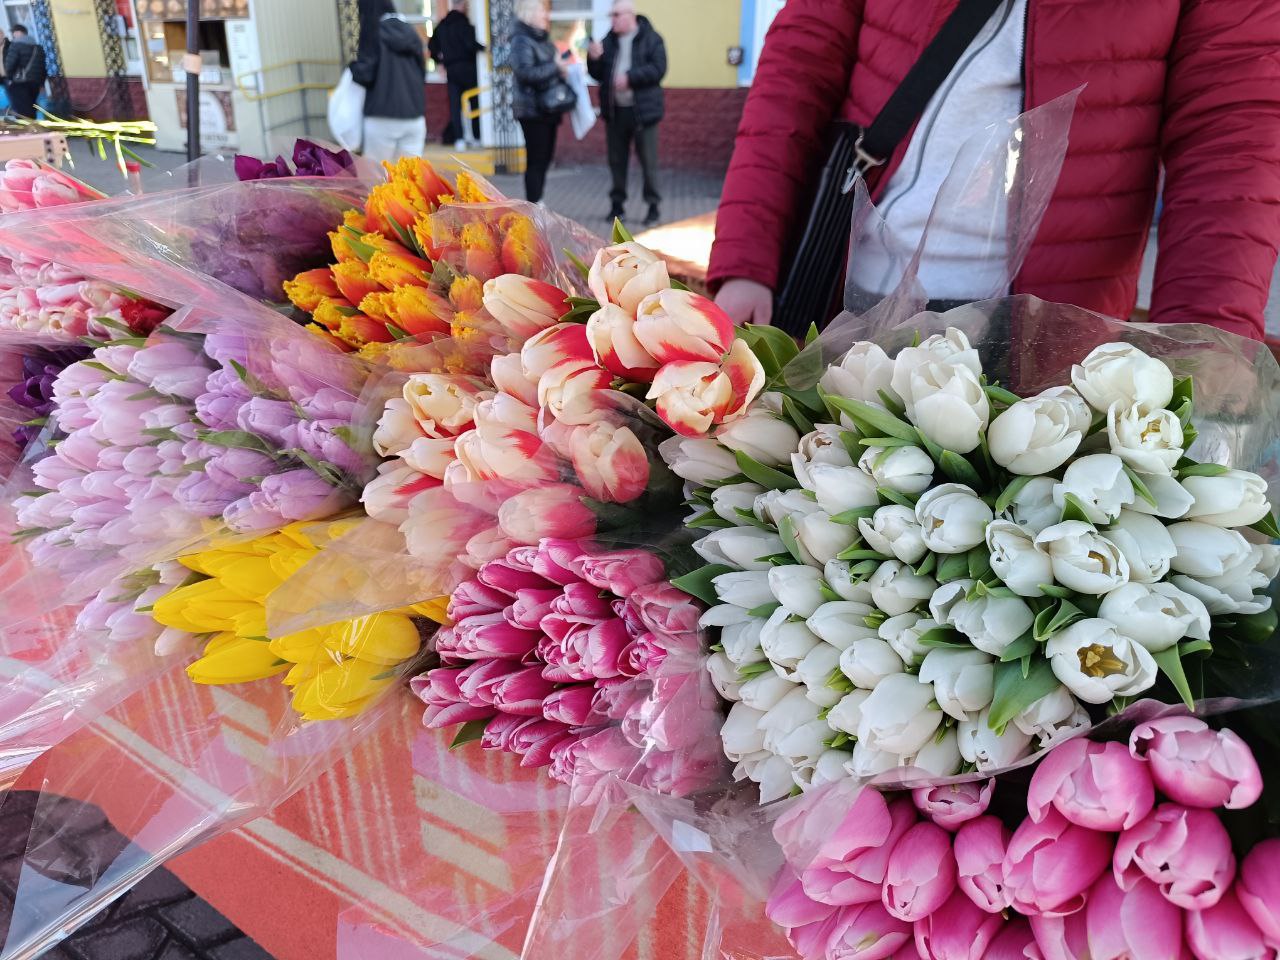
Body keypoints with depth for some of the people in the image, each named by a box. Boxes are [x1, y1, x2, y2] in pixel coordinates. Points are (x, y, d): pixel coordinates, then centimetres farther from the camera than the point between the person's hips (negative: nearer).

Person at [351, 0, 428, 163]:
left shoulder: (373, 33, -5)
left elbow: (366, 73, -9)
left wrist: (353, 67, 10)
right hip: (415, 117, 5)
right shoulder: (410, 32, 10)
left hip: (382, 118, -5)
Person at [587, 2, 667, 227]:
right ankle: (617, 204, 19)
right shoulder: (608, 41, 12)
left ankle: (653, 206, 6)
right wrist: (594, 59, -7)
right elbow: (598, 75, 13)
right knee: (617, 160, 10)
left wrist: (630, 77, -20)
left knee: (648, 161, -2)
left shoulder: (651, 39, -3)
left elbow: (658, 69, -14)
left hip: (642, 110, -5)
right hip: (614, 111, 5)